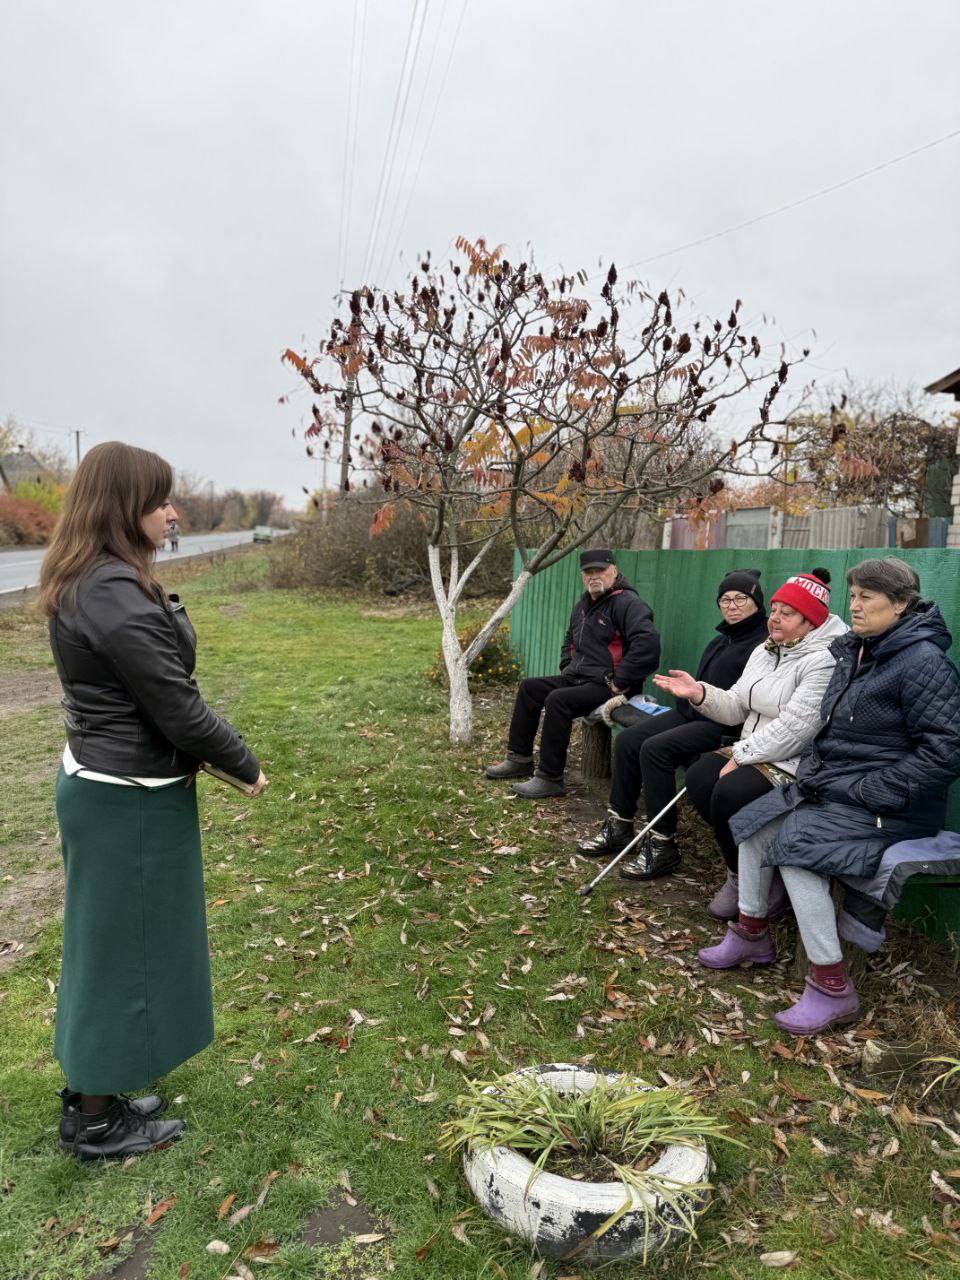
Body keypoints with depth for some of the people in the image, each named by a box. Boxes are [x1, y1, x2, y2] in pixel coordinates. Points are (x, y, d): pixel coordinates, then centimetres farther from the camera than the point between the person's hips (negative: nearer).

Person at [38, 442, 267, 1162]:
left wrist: (222, 754, 8)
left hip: (99, 784, 10)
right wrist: (245, 765, -8)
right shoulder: (117, 594, -25)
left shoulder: (85, 583, 7)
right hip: (130, 801, -10)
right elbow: (177, 709, -23)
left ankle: (91, 1095, 41)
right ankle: (97, 1123, 29)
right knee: (124, 948, 8)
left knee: (108, 944, 22)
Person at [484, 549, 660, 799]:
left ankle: (550, 779, -20)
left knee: (557, 701, -29)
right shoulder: (584, 604, 15)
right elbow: (570, 639, 33)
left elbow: (647, 643, -30)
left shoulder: (627, 603, -15)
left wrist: (620, 682, -26)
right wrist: (567, 668, 17)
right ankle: (520, 759, 12)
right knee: (529, 687, 7)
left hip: (607, 685, -10)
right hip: (577, 678, 10)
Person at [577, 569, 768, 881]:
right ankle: (618, 828, 4)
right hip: (692, 712, 10)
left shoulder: (765, 643, -12)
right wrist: (685, 702, 11)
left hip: (725, 725, -10)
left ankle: (662, 847, -18)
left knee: (655, 749, -27)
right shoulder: (721, 640, 19)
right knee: (628, 739, -3)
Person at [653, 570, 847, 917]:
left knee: (730, 793, -27)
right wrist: (698, 692, -6)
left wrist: (740, 756, -20)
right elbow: (737, 706, 12)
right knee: (698, 777, -12)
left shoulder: (824, 661, -17)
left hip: (797, 762, -9)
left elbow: (794, 728, -24)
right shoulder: (764, 651, 13)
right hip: (755, 752, 9)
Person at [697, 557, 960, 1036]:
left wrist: (868, 793, -22)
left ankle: (832, 988, -15)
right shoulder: (854, 651, 10)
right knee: (756, 822, 5)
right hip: (831, 783, 10)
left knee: (797, 845, -26)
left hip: (886, 804, -9)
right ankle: (751, 935, 22)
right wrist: (812, 770, 6)